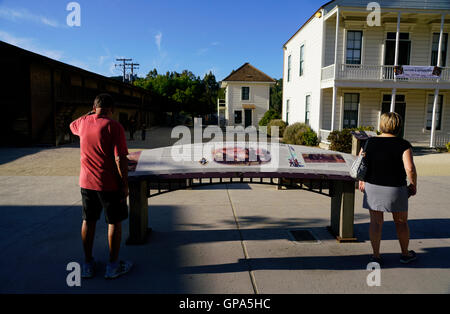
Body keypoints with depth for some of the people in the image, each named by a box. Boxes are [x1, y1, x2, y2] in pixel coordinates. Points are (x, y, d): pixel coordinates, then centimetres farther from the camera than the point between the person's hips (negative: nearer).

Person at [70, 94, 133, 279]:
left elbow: (72, 126, 30)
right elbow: (120, 159, -19)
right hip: (109, 184, -5)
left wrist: (91, 113, 30)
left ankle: (88, 264, 26)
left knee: (88, 221, 15)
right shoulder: (113, 126, -14)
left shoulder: (83, 122, 3)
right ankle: (113, 266, 17)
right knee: (114, 222, 8)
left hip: (86, 182, 5)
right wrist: (125, 185, -11)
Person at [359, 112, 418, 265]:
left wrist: (361, 181, 17)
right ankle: (405, 254, 34)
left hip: (373, 188, 2)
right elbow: (410, 168, -19)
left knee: (376, 222, 10)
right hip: (395, 189, -2)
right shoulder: (403, 145, -11)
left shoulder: (369, 143, -2)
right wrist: (413, 185, -3)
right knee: (401, 222, 17)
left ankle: (376, 256, 17)